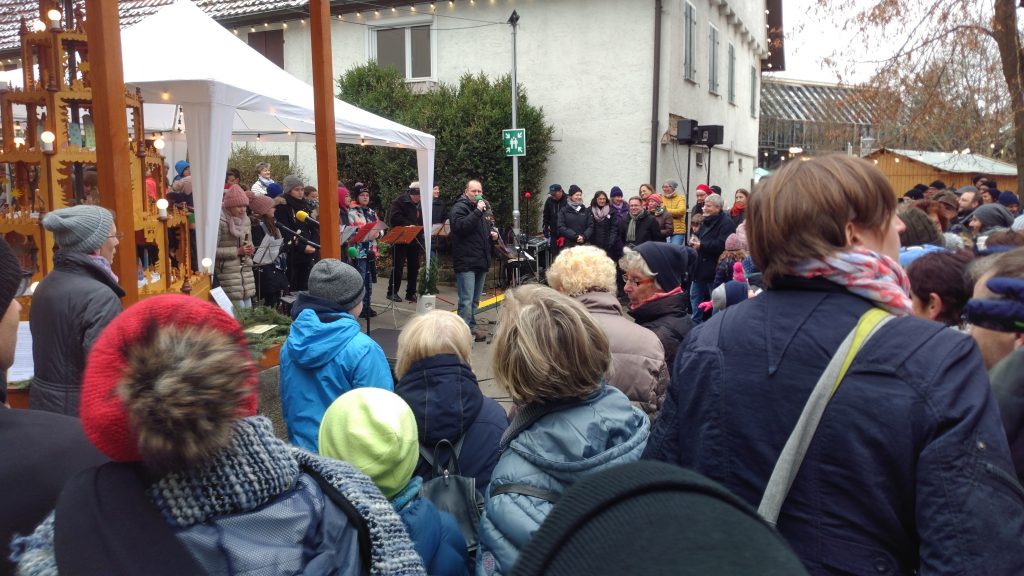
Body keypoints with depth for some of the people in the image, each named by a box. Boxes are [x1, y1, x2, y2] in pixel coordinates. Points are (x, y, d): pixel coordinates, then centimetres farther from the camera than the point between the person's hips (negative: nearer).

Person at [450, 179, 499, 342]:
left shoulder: (483, 207, 21)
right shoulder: (459, 207, -7)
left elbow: (487, 228, 33)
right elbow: (461, 226, -25)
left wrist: (493, 233, 10)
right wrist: (477, 211, -25)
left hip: (481, 261, 9)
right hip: (466, 262, -9)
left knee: (475, 300, 15)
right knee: (466, 300, -11)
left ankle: (471, 328, 24)